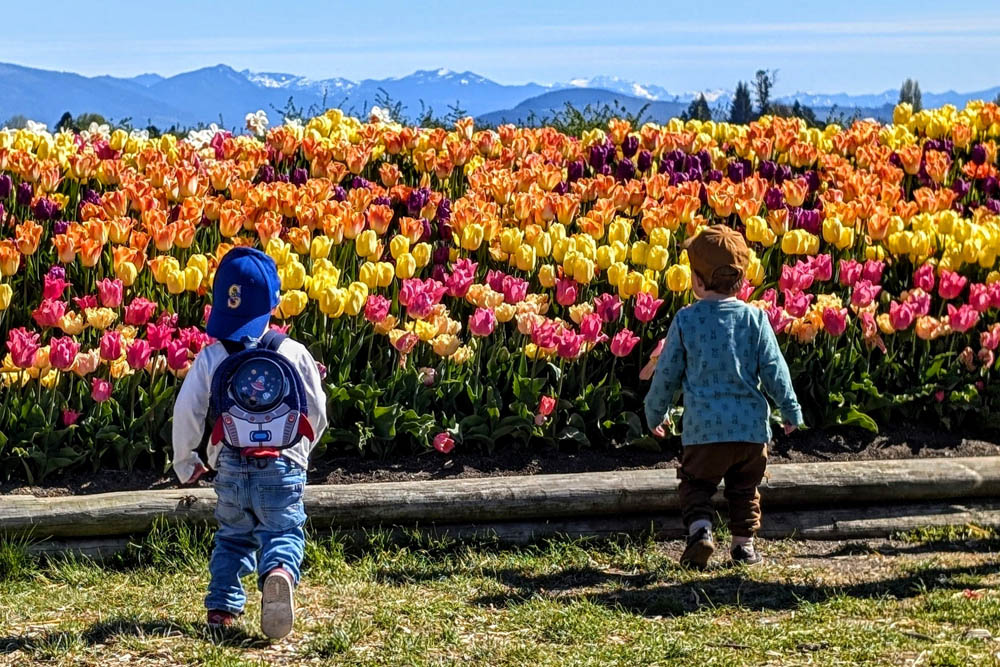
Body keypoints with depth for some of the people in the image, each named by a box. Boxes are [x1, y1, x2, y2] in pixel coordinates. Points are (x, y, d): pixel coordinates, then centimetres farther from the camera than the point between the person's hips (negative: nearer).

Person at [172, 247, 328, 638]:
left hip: (230, 466, 2)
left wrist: (185, 461, 11)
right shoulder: (295, 354, -2)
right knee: (283, 533, 3)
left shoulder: (211, 357, -2)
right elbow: (317, 414, 5)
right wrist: (300, 451, 23)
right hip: (283, 467, -2)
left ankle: (222, 606, 10)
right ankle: (279, 572, -29)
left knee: (232, 536, 20)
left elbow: (186, 411, -3)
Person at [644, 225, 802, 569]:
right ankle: (744, 543, 17)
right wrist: (791, 409, 15)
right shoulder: (754, 318, -3)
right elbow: (774, 371, 0)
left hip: (704, 427, -1)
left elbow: (666, 374, 2)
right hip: (751, 425, 1)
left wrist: (655, 413, 18)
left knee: (695, 484, 12)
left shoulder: (684, 320, -4)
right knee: (744, 488, 19)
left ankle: (700, 530, -11)